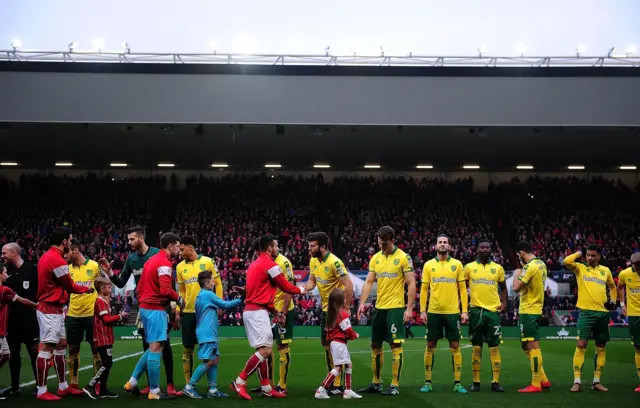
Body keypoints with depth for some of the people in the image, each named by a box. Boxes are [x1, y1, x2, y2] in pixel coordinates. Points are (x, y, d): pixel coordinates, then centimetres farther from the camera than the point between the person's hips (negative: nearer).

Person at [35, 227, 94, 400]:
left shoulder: (48, 256, 12)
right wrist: (87, 289, 7)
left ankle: (63, 387, 21)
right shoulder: (57, 260, -18)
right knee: (47, 348, -7)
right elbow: (70, 286, -8)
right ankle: (41, 391, -3)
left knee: (61, 346, 14)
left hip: (53, 309, 10)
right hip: (50, 310, -10)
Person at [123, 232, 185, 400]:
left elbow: (140, 286, 20)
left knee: (152, 348, 17)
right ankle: (154, 392, 0)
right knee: (156, 349, -5)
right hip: (156, 309, -10)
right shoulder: (164, 263, -14)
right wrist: (179, 299, -7)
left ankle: (132, 383, 19)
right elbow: (165, 289, -23)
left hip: (146, 307, 10)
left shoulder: (151, 260, 16)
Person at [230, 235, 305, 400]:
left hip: (251, 310, 10)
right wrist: (300, 290, 18)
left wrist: (275, 312, 20)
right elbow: (286, 287, -3)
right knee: (265, 350, -11)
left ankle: (266, 388, 14)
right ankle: (240, 382, -12)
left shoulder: (255, 264, 19)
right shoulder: (271, 265, -10)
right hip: (257, 312, -10)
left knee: (263, 350, 11)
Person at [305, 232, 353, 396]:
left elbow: (348, 284, -22)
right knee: (327, 345, 14)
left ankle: (338, 386, 2)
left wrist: (346, 307, -20)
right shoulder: (313, 261, 4)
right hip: (325, 309, 9)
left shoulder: (334, 262, -22)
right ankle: (332, 382, 26)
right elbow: (312, 281, 8)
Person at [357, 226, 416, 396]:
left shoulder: (403, 257, -8)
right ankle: (376, 383, 23)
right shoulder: (375, 258, 8)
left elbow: (411, 284, -8)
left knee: (395, 345, -5)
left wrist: (409, 308, -14)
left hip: (396, 307, -6)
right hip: (379, 307, 6)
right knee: (375, 345, 11)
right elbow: (369, 282, 8)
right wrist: (362, 303, -4)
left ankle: (395, 386, 2)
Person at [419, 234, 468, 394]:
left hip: (452, 312, 0)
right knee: (430, 346, 4)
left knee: (455, 346, 2)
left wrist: (464, 311, -2)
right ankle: (428, 382, 12)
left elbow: (462, 289, 4)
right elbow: (424, 289, 5)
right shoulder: (428, 265, 5)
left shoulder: (457, 264, 4)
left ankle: (457, 383, 9)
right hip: (433, 312, 0)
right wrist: (422, 310, -2)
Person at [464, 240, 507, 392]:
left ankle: (496, 382, 2)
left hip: (493, 311, 1)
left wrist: (504, 303, 4)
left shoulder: (498, 268, 7)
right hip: (476, 311, 0)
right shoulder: (469, 267, 4)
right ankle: (476, 382, 10)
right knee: (477, 347, 4)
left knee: (495, 347, -2)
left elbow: (503, 287, 18)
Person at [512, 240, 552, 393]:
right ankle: (543, 380, 19)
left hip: (528, 311, -10)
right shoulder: (541, 264, 12)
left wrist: (516, 274, -4)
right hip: (536, 309, 10)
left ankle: (536, 384, -1)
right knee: (528, 346, 16)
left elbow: (516, 287, -20)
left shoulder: (529, 266, -17)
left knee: (533, 346, -5)